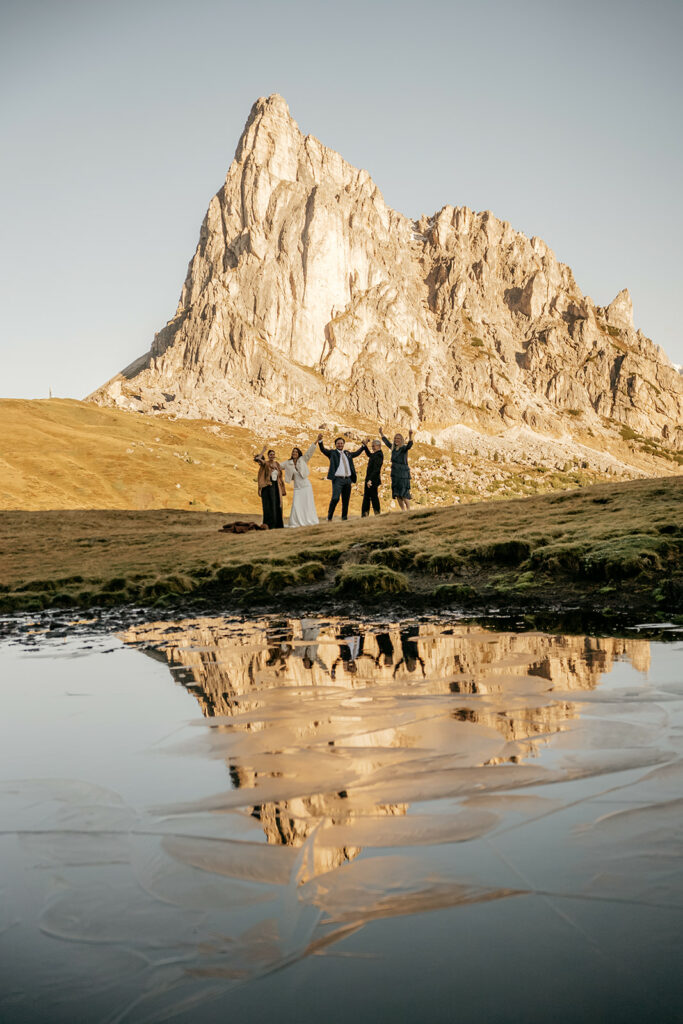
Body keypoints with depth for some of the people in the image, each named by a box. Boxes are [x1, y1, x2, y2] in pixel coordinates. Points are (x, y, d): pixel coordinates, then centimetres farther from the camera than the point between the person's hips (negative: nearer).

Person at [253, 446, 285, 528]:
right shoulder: (265, 463, -4)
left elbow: (280, 476, 17)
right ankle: (269, 524, -6)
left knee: (277, 506, 6)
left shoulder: (277, 464, 13)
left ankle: (277, 524, 13)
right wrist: (263, 451, -10)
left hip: (276, 487, 6)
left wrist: (282, 487, 12)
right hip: (268, 487, -6)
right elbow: (258, 458, -24)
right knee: (269, 505, -8)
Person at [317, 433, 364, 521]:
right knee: (335, 498, -19)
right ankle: (329, 517, -8)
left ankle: (344, 518, 17)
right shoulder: (332, 452, 5)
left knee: (346, 500, 8)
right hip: (338, 479, -5)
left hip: (347, 479, 5)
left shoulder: (347, 453, 20)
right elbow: (323, 449, -10)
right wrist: (320, 440, -26)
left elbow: (356, 453, 36)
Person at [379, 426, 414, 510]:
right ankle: (403, 511, 14)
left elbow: (409, 445, -29)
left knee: (404, 494, -10)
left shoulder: (404, 448, -7)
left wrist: (410, 436, -46)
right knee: (397, 495, 6)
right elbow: (387, 442, 30)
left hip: (403, 474, -7)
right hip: (395, 474, 7)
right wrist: (381, 434, 41)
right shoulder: (393, 448, 12)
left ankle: (408, 510, -3)